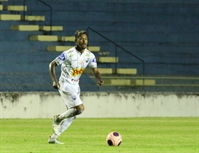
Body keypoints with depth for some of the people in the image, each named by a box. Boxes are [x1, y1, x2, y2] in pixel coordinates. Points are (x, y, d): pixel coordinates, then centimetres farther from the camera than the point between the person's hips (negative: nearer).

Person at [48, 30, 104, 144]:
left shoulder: (90, 56, 0)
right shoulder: (69, 54, -17)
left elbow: (95, 71, -1)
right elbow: (52, 64, -11)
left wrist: (100, 79, -23)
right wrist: (55, 81, -21)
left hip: (75, 86, 8)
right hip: (65, 85, -8)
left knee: (72, 115, 8)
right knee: (80, 108, -18)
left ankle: (54, 137, 15)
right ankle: (58, 118, 3)